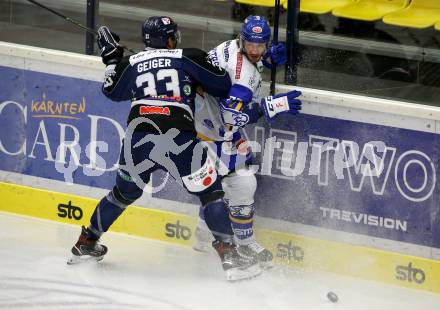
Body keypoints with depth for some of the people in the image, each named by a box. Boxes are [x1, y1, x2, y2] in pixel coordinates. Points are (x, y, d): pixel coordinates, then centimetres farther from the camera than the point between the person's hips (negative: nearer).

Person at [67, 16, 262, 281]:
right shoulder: (188, 58, 9)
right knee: (211, 192, 6)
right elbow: (222, 85, 8)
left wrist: (112, 58, 48)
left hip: (138, 137, 4)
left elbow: (112, 92, 35)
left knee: (124, 192, 26)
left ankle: (86, 244, 35)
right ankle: (229, 255, -4)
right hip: (178, 139, -4)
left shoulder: (131, 63, 18)